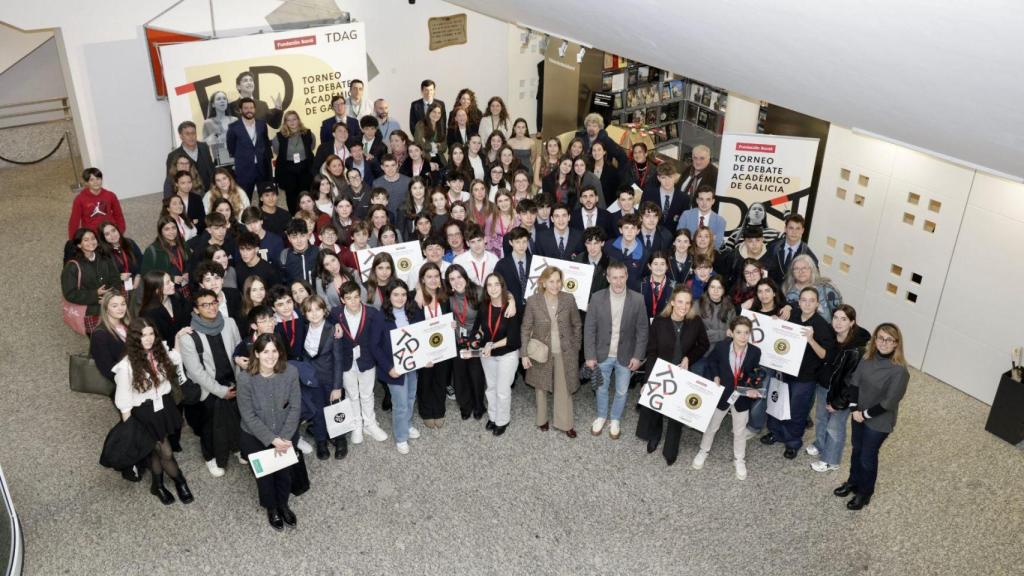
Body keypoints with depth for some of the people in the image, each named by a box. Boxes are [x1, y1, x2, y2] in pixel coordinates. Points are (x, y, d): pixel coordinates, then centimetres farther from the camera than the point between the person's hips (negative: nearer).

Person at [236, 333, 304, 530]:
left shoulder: (291, 372, -16)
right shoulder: (245, 378, -21)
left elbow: (295, 407, -10)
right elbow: (249, 416, -16)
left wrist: (284, 438, -17)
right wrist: (273, 440, -20)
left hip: (286, 434, 1)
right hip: (254, 436, -1)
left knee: (286, 472, -5)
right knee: (265, 473, 0)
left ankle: (283, 504, 28)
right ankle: (271, 508, 33)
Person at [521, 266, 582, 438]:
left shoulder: (569, 299, -10)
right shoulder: (533, 301, -13)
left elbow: (577, 325, 2)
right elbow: (526, 328, -6)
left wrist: (576, 347, 3)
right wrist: (525, 353, -8)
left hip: (565, 353, 0)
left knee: (564, 389, 8)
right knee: (541, 388, 18)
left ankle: (565, 423, 25)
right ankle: (542, 419, 38)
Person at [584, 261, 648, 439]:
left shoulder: (637, 299, -12)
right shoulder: (597, 298, -12)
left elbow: (642, 330, -5)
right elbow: (589, 329, -7)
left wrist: (638, 356, -8)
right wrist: (590, 356, -9)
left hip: (625, 356, 0)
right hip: (602, 355, 0)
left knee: (622, 391, 16)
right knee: (602, 389, 18)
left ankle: (615, 420, 39)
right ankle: (601, 416, 42)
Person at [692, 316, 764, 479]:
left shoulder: (755, 352, -18)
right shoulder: (721, 346, -21)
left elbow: (754, 374, -1)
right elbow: (711, 361, 2)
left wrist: (753, 389, -17)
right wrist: (716, 377, -11)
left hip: (742, 397, 1)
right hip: (722, 394, 0)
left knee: (740, 431, 18)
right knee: (712, 426, 19)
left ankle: (739, 460, 39)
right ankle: (703, 451, 43)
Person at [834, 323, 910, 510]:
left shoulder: (899, 371, -27)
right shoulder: (868, 357, -9)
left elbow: (888, 402, -22)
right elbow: (854, 382, -2)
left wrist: (865, 414, -13)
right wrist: (854, 408, -10)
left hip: (879, 422, -5)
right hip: (859, 414, 5)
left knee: (868, 456, 11)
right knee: (856, 450, 23)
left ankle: (865, 492, 34)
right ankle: (853, 482, 45)